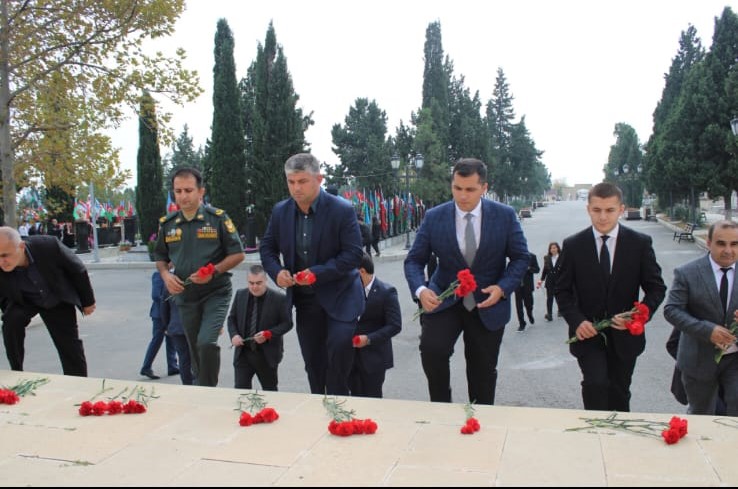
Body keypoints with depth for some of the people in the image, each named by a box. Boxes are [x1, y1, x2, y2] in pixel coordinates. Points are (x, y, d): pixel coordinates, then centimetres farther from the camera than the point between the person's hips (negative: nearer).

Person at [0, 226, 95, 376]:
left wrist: (87, 301, -6)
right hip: (24, 301, 1)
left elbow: (78, 269, -18)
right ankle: (16, 374, -9)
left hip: (58, 300, 0)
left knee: (71, 347, -2)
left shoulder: (48, 246, -35)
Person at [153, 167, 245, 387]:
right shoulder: (167, 223, 5)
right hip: (185, 296, 5)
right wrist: (166, 275, -5)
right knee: (195, 350, 14)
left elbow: (238, 254, -6)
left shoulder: (217, 218, -7)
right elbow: (160, 258, 17)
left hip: (216, 293, -4)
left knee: (207, 343, -21)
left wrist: (214, 271, -20)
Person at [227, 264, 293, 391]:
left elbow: (287, 323, -7)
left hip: (267, 354, -2)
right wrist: (234, 335, -8)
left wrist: (269, 334, -21)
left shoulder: (279, 298, -11)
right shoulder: (240, 295, 1)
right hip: (243, 352, 2)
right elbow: (232, 318, 11)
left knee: (269, 390, 14)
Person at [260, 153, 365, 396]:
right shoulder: (280, 211, 0)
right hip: (304, 299, 5)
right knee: (313, 363, 12)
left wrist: (318, 273, -25)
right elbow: (267, 247, 9)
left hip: (338, 296, -4)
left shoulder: (342, 210, -14)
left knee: (338, 349, -19)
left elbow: (353, 254, -17)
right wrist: (277, 271, -12)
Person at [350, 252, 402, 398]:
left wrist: (369, 339, -20)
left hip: (374, 358, -4)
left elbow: (395, 326, -14)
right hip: (352, 355, 4)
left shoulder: (387, 292, -11)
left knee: (372, 399, 4)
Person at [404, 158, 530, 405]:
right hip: (445, 301, 0)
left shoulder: (505, 215, -9)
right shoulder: (434, 217, -9)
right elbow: (414, 260, -6)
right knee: (431, 348, -25)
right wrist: (421, 289, -26)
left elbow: (520, 257, -1)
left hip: (488, 304, 1)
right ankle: (441, 406, -1)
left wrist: (502, 288, -18)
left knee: (483, 372, 12)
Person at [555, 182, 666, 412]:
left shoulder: (640, 243, -4)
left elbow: (656, 287, 0)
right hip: (588, 333, -1)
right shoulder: (573, 245, -5)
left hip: (624, 334, 1)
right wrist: (577, 320, -16)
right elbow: (562, 289, 0)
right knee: (596, 383, -20)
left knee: (620, 396, 14)